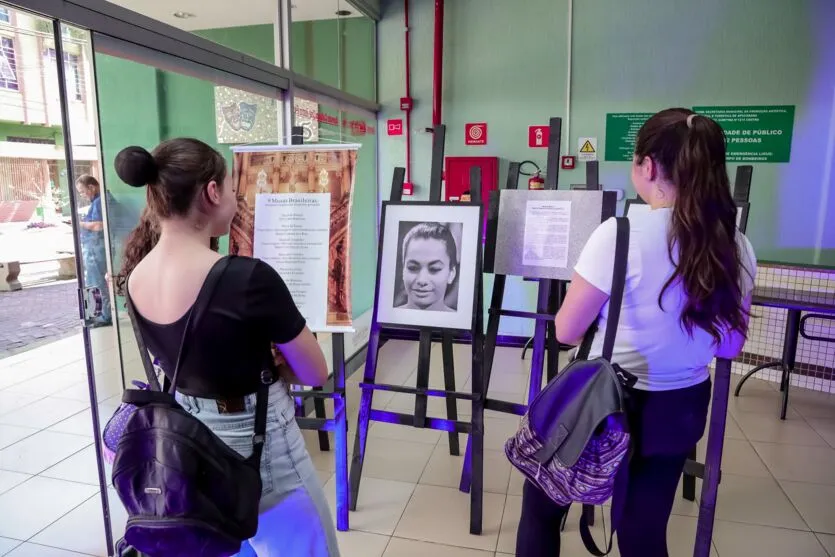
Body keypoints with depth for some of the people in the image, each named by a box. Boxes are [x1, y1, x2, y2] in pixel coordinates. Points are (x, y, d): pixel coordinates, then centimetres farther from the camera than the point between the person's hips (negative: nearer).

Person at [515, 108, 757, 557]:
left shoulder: (621, 233, -22)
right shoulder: (737, 248, -5)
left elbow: (567, 330, -14)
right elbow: (730, 348, 6)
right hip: (680, 410, 5)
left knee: (541, 507, 20)